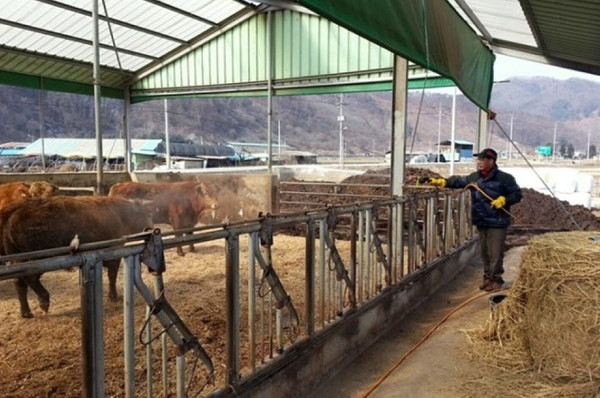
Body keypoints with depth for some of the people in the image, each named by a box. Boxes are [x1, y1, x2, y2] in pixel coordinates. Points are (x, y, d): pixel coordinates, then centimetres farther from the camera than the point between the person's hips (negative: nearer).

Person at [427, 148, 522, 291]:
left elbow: (517, 194, -3)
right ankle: (488, 276, 27)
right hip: (481, 222, 6)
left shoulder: (505, 178, -8)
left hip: (497, 223, -6)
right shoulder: (474, 177, 9)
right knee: (484, 252, 14)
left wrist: (503, 200, -19)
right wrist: (442, 182, -3)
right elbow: (458, 181, 11)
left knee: (495, 252, -4)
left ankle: (496, 278, 10)